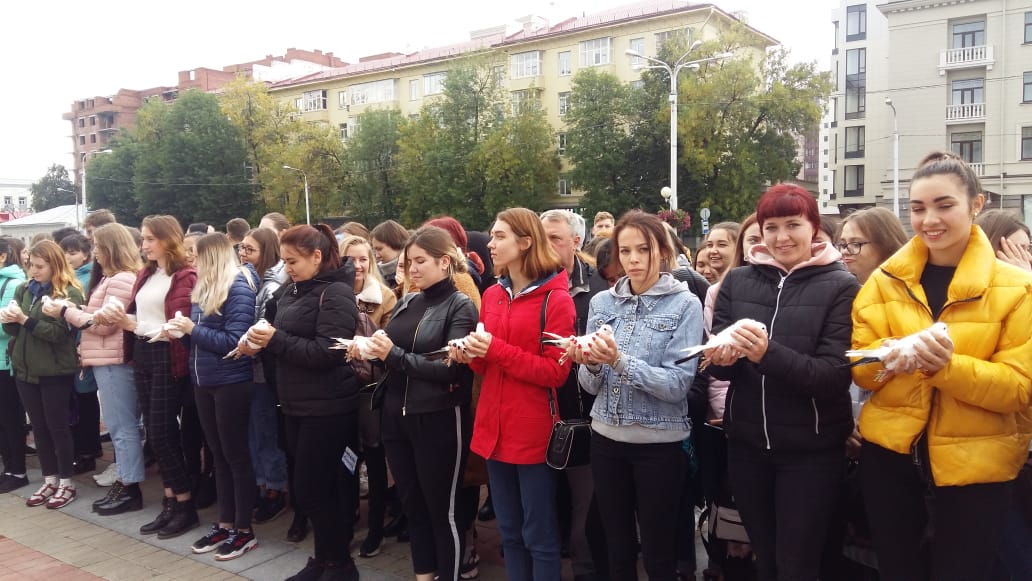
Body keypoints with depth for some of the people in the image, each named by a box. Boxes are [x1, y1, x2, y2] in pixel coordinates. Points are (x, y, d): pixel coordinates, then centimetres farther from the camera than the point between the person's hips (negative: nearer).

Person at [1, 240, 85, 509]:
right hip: (25, 368, 6)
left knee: (57, 426, 2)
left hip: (55, 371, -6)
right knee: (39, 427, 12)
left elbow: (59, 332, -17)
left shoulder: (70, 293, -9)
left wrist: (25, 320, -22)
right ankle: (50, 480, 23)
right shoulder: (24, 289, 10)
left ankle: (66, 482, 14)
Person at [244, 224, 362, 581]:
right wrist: (261, 342, -4)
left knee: (312, 488, -1)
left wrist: (275, 340, -21)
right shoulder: (293, 290, 12)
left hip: (327, 408, -8)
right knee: (317, 487, 16)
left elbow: (328, 352, -22)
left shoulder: (336, 294, -13)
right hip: (296, 404, 8)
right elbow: (288, 341, 16)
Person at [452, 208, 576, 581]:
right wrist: (472, 356, -5)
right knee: (509, 532, 18)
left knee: (539, 536, 6)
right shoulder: (492, 295, 9)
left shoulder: (556, 299, -11)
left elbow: (556, 372, -15)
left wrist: (497, 350, -20)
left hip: (534, 433, -6)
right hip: (494, 429, 7)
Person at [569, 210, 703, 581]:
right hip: (606, 438, 4)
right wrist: (590, 364, -18)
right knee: (617, 549, 18)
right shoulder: (602, 302, 3)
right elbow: (591, 385, 4)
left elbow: (678, 384, -17)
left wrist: (619, 361, -28)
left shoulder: (685, 304, -8)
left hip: (659, 442, -4)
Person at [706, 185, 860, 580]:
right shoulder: (737, 281, 2)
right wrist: (722, 359, -21)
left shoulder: (841, 287, -7)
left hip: (811, 450, -3)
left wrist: (767, 353, -30)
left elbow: (835, 376, -16)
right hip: (746, 443, 3)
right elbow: (719, 366, 2)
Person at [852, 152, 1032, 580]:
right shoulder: (886, 279, 1)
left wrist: (947, 365, -27)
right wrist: (889, 355, -23)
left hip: (975, 464, -2)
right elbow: (860, 368, -1)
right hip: (890, 453, 2)